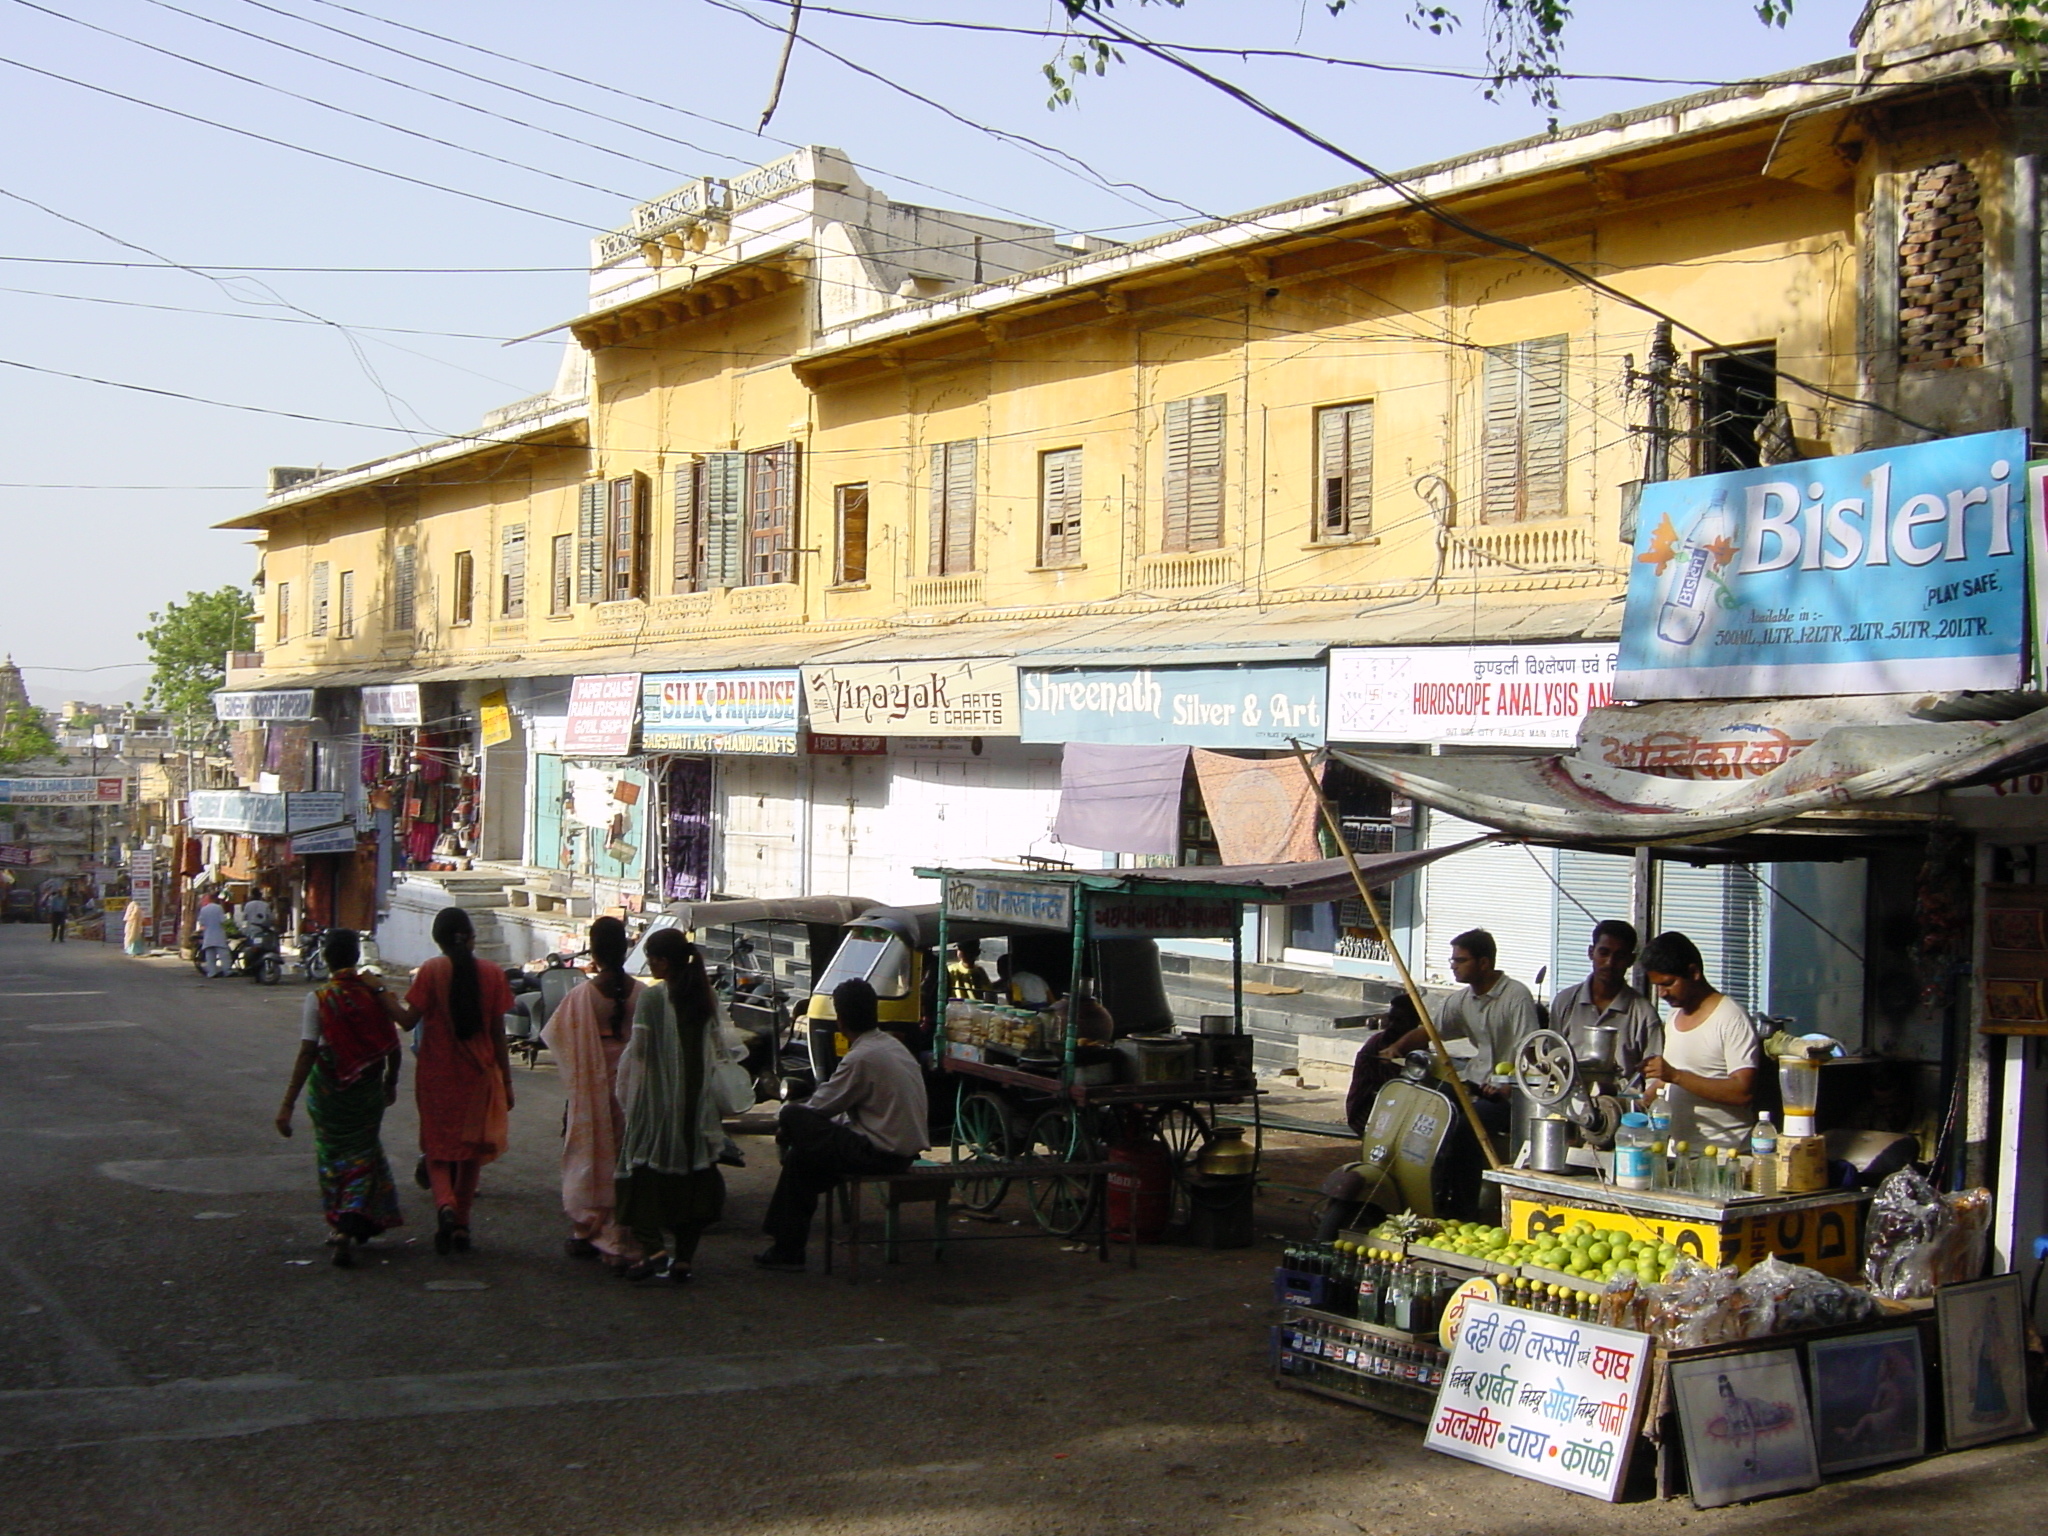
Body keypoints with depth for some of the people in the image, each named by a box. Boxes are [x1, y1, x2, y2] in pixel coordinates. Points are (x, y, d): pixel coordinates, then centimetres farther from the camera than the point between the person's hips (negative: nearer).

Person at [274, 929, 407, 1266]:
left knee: (332, 1155, 18)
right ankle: (351, 1226, -9)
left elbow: (307, 1054, -18)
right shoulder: (376, 993, -5)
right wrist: (390, 1083, 18)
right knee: (362, 1155, 11)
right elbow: (393, 1049, 0)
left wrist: (288, 1105, -16)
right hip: (367, 1091, 1)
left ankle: (338, 1226, 28)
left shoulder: (318, 1000, -12)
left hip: (328, 1089, -1)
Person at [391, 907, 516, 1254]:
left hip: (436, 1073, -1)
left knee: (437, 1147, 10)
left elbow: (410, 1020, -8)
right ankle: (461, 1225, 18)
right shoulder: (492, 975, -3)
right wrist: (506, 1082, 7)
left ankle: (445, 1205, -17)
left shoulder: (431, 971, -8)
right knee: (471, 1147, 14)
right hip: (478, 1073, 1)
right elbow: (498, 1035, 0)